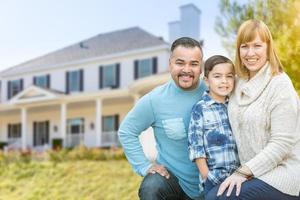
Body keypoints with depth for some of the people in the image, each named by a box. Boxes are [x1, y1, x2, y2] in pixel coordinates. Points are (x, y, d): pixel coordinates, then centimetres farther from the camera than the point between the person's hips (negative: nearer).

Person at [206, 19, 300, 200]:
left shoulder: (280, 84, -14)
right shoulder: (241, 84, 7)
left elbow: (282, 144, -18)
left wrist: (243, 172, -19)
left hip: (280, 174, -6)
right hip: (253, 172, 6)